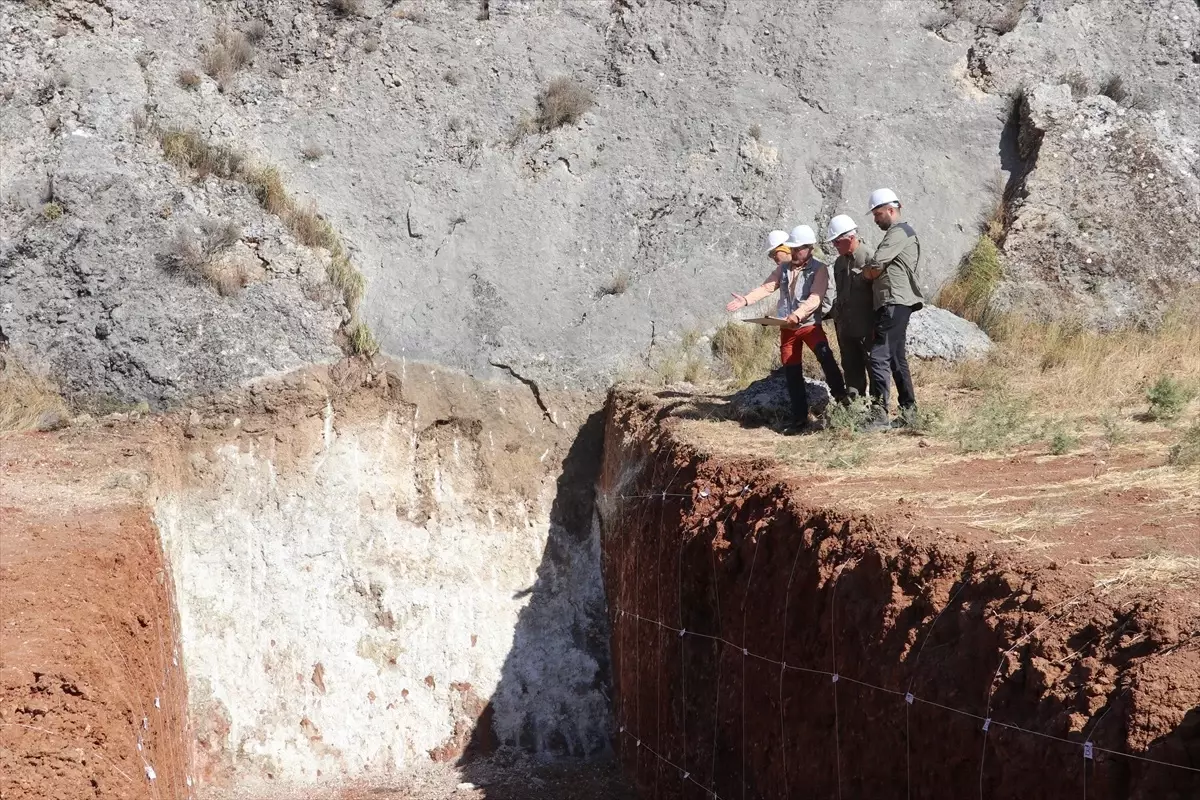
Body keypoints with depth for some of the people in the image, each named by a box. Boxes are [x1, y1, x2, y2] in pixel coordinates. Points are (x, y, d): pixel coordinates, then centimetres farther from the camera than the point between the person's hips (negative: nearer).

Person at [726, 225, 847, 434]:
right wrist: (746, 299, -16)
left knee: (824, 354, -32)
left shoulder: (819, 269, -8)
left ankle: (840, 397, -21)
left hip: (810, 324, -5)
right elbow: (766, 287, 0)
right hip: (787, 328, 5)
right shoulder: (783, 268, 7)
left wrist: (798, 314, -35)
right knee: (792, 374, 5)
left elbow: (815, 299, -20)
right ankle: (799, 420, 13)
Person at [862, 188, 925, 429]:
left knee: (880, 356, -16)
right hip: (892, 303, 11)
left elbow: (876, 263, -20)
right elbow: (883, 266, 23)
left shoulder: (899, 232, -9)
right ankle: (908, 409, 22)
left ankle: (880, 414, -21)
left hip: (895, 303, -11)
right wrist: (873, 272, 4)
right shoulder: (897, 233, 25)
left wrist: (867, 271, 1)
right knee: (896, 357, 16)